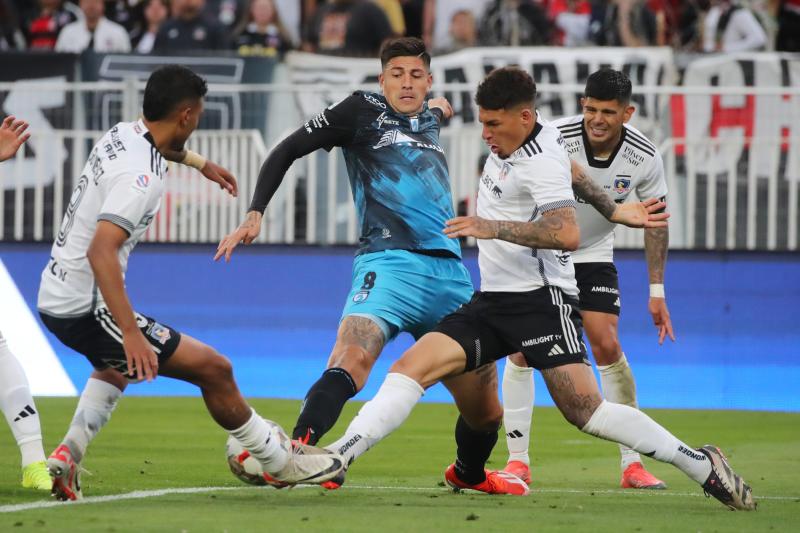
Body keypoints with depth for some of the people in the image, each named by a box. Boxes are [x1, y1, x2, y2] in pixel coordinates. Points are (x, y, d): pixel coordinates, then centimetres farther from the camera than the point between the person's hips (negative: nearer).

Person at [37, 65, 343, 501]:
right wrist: (130, 332, -39)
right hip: (86, 310, -10)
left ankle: (68, 453, 21)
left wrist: (201, 163, 48)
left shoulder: (122, 134, 6)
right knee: (214, 369, -4)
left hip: (55, 297, 10)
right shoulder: (139, 176, -23)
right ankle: (281, 462, 10)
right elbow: (101, 251, -34)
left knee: (117, 363, 39)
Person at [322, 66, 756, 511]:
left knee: (586, 411, -19)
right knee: (409, 370, -10)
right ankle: (337, 456, -13)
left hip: (541, 298, -9)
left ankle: (703, 466, -9)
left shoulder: (541, 161, -15)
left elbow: (567, 235, -30)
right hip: (492, 301, 9)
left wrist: (494, 228, -31)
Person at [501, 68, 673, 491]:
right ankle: (518, 461, -2)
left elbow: (654, 219, -2)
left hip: (593, 256, 1)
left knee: (608, 347, -11)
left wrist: (657, 290, -2)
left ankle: (633, 464, -3)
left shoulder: (644, 157, -17)